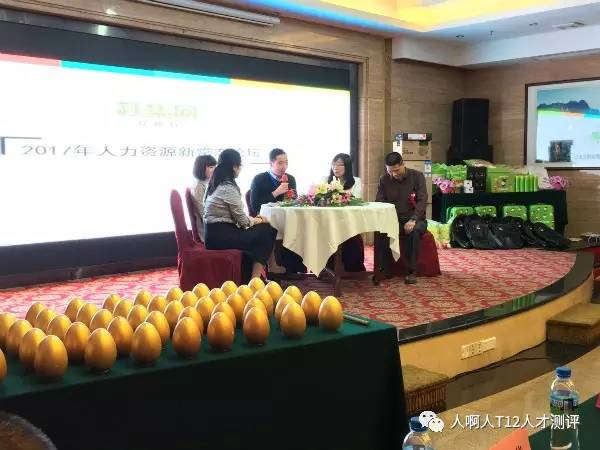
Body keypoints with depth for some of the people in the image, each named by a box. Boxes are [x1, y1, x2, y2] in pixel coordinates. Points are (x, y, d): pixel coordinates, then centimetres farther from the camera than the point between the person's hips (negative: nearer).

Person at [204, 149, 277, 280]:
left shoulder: (216, 184, 13)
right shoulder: (229, 188, -16)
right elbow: (242, 221, -11)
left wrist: (254, 219, 12)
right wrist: (259, 220, 7)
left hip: (214, 233, 9)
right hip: (221, 237, -9)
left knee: (263, 229, 12)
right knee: (267, 232, -2)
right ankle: (255, 279, 3)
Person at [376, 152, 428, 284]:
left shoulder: (417, 176, -3)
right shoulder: (384, 180, 6)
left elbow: (422, 201, -12)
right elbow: (379, 203, 1)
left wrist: (413, 220, -28)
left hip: (415, 219, -2)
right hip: (393, 220, 2)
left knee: (414, 230, -37)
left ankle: (412, 271, -28)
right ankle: (385, 269, -21)